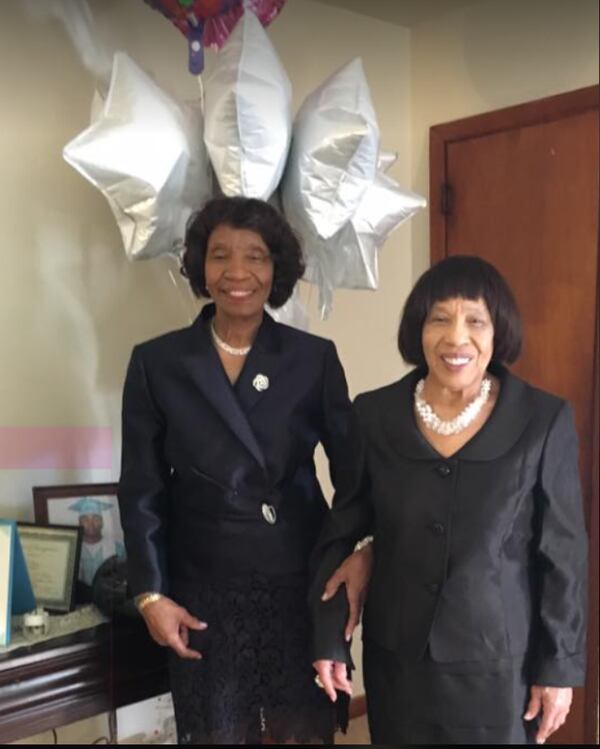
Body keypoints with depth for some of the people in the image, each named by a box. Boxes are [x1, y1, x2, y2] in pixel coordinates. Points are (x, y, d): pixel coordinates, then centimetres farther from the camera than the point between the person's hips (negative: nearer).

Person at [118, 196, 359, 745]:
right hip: (206, 588, 0)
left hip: (303, 581, 1)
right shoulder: (156, 363, -3)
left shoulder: (315, 358, -3)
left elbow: (353, 469, 1)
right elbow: (142, 490, 0)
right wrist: (150, 594, -4)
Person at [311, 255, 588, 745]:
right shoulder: (374, 415, -6)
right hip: (396, 657, 2)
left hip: (500, 658, -1)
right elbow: (343, 533, 2)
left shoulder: (544, 421, -11)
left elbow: (563, 555, -6)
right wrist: (329, 637, 0)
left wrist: (559, 666, -4)